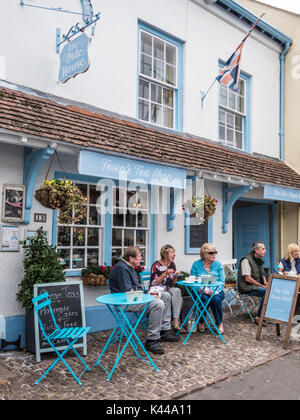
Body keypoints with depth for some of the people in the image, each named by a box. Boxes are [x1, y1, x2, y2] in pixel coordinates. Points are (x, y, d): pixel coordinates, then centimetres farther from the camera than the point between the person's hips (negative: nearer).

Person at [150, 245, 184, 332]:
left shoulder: (172, 264, 11)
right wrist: (165, 274, -22)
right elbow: (153, 284, -15)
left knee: (180, 299, -28)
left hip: (169, 290, 6)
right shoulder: (156, 265, -8)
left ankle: (175, 321, -27)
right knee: (177, 291, -31)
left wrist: (175, 277, -6)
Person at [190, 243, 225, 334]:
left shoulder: (218, 264, 5)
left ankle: (219, 323, -7)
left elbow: (222, 282, -1)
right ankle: (201, 322, -6)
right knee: (205, 298, -33)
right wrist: (205, 290, -20)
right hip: (201, 291, -1)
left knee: (216, 299, -31)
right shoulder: (196, 265, 1)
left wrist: (214, 291, -20)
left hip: (216, 291, 1)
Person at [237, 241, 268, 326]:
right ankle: (258, 318, -20)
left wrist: (266, 284, 3)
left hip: (258, 286, 8)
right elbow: (247, 278, -18)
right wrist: (262, 286, -17)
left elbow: (262, 275, 24)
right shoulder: (246, 260, -13)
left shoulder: (259, 260, 15)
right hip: (247, 287, -8)